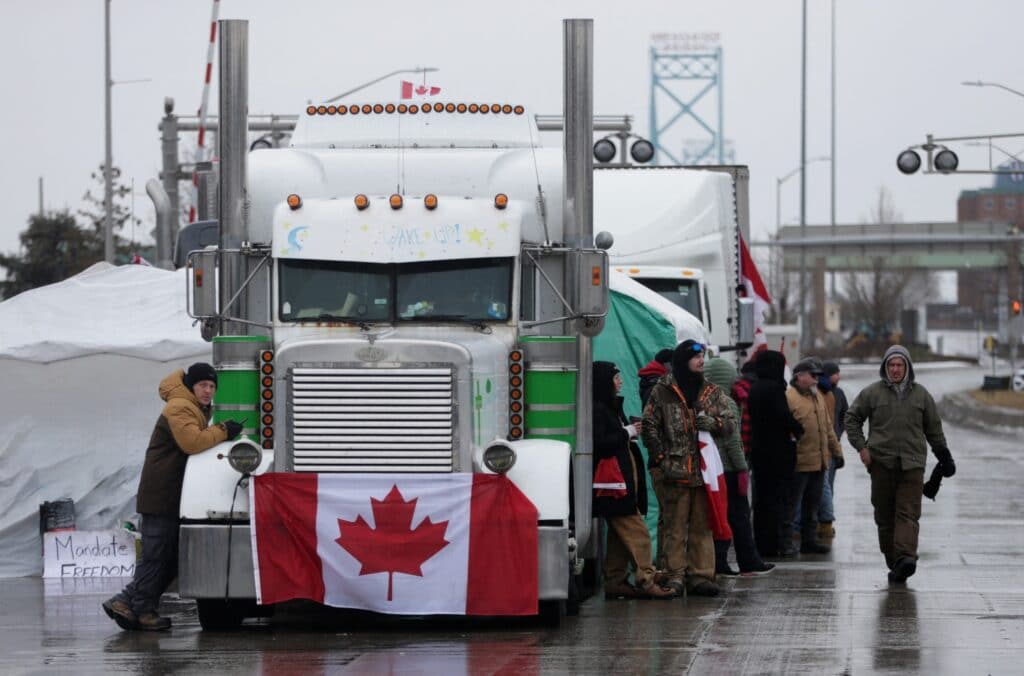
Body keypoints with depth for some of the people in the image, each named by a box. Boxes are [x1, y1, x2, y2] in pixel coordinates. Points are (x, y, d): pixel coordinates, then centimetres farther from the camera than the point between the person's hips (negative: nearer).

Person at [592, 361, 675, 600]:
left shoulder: (611, 407, 20)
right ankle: (646, 581, -15)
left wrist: (631, 431, 11)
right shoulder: (597, 410, -13)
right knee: (636, 531, -13)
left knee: (620, 534, 10)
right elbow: (599, 444, -21)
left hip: (624, 479, 11)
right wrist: (626, 433, -13)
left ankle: (615, 582, 13)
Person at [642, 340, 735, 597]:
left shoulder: (712, 393, 12)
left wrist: (714, 423, -10)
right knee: (675, 527, -1)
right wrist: (661, 458, -6)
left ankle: (700, 576, 8)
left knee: (702, 526, 5)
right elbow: (650, 427, 1)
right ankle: (675, 575, 2)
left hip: (705, 469, 3)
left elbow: (730, 423, 13)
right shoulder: (663, 392, 1)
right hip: (676, 470, -3)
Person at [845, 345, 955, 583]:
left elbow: (933, 428, 18)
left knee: (908, 513, -13)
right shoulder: (872, 393, 6)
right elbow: (852, 418, 13)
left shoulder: (921, 394, 10)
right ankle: (893, 562, 8)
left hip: (912, 463, 0)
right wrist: (861, 446, 2)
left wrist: (944, 456, 19)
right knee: (884, 515, 2)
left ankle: (906, 556, -25)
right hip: (881, 463, 0)